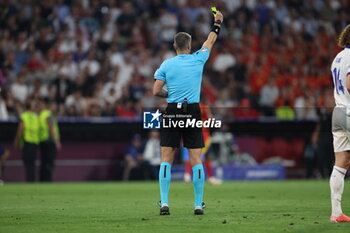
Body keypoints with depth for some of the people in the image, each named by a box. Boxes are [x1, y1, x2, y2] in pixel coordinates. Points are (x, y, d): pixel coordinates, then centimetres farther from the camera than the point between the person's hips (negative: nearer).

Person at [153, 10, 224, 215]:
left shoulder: (167, 64, 1)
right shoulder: (198, 60, 3)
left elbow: (156, 91, -3)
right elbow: (210, 42, 21)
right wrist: (217, 23, 36)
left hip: (172, 112, 0)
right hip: (193, 112, 0)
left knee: (166, 159, 2)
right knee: (196, 160, 2)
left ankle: (164, 202, -7)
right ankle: (199, 204, 1)